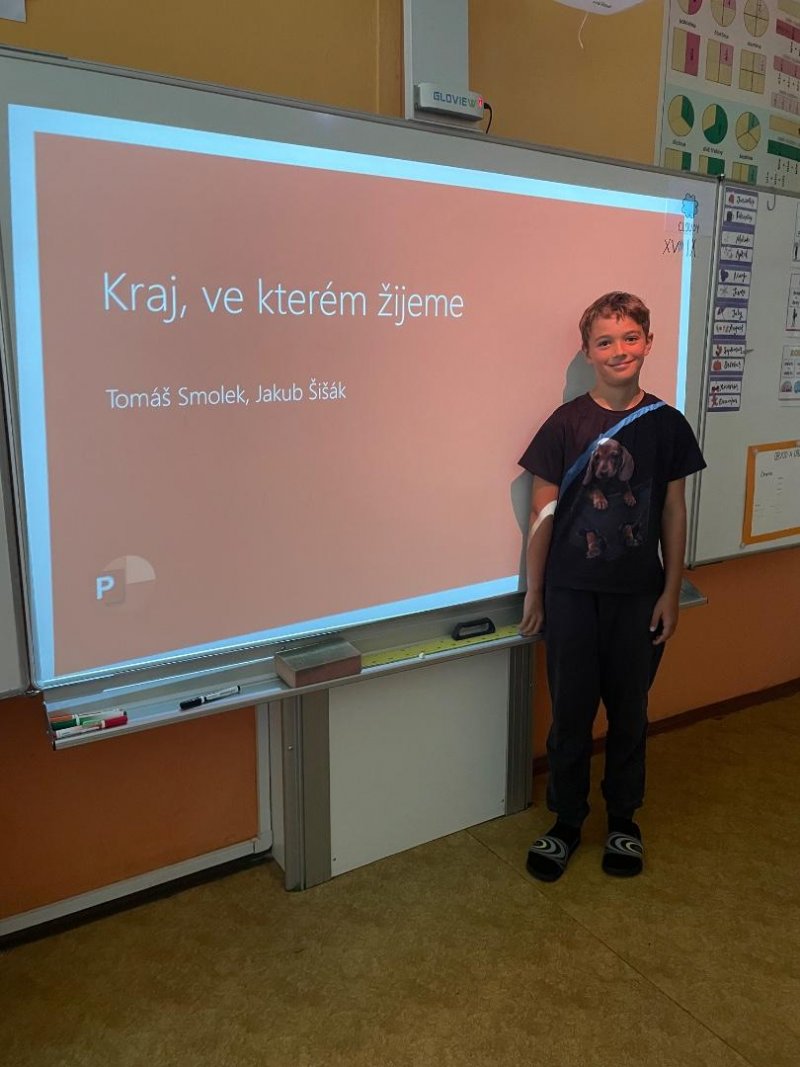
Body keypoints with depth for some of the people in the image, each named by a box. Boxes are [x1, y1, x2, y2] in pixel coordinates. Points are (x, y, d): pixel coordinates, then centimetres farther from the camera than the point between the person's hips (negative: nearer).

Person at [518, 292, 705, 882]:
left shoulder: (667, 424, -1)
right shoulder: (566, 423, -6)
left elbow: (673, 512, 4)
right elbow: (543, 511, -3)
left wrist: (672, 591, 1)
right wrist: (533, 591, -1)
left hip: (638, 594, 2)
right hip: (571, 593, -1)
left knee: (629, 710, 15)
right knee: (571, 711, 10)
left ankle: (624, 820, 35)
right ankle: (566, 822, 29)